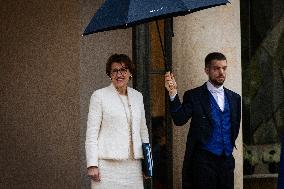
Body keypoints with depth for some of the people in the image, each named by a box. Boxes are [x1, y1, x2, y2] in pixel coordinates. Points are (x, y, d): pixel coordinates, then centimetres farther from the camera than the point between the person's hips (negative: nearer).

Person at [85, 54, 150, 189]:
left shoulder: (137, 96, 14)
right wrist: (92, 165, -10)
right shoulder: (99, 96, 0)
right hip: (108, 165, -4)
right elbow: (91, 133, -3)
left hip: (132, 164, 4)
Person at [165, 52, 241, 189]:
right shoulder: (194, 96, -2)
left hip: (227, 159, 4)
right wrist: (173, 93, -27)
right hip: (203, 160, -4)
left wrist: (230, 145, 7)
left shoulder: (234, 98, 12)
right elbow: (179, 120, -16)